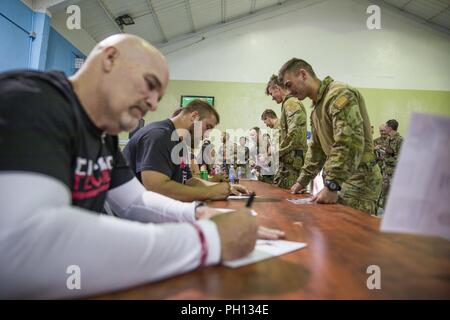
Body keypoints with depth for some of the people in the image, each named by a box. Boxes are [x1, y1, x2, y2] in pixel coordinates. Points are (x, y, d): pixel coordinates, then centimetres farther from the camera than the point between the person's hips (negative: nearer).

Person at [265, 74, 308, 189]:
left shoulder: (291, 103, -10)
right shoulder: (289, 103, 21)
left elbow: (294, 133, -22)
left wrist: (279, 153, -12)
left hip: (292, 160, -10)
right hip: (292, 161, 10)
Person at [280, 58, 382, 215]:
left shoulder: (340, 94, -14)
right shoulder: (317, 108, 17)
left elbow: (350, 143, -25)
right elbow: (317, 148, 23)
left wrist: (331, 186, -26)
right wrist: (302, 181, 21)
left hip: (358, 181, -8)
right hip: (339, 181, 9)